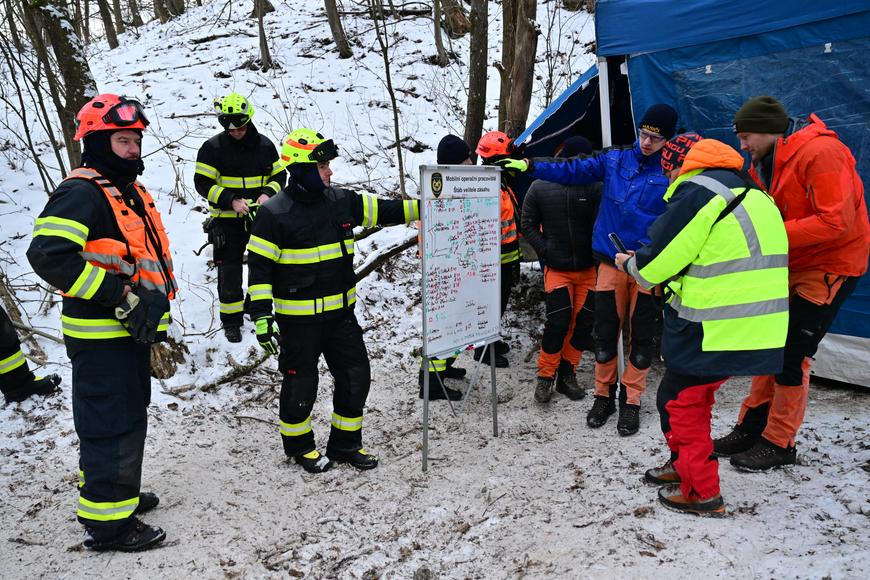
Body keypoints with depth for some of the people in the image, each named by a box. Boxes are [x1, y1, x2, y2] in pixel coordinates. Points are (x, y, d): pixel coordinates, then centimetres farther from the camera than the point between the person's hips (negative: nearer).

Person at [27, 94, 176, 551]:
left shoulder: (131, 193, 14)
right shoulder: (81, 194, -17)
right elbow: (48, 254, -29)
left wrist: (154, 312, 19)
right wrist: (119, 297, -28)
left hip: (130, 332, 10)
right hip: (101, 337, -10)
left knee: (128, 418, 21)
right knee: (115, 426, -2)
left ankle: (113, 492, 38)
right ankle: (107, 521, 11)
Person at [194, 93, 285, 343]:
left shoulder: (264, 145, 2)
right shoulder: (213, 147, -9)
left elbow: (279, 175, 9)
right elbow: (203, 182, -11)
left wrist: (267, 193, -12)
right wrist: (231, 201, -23)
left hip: (260, 217, 3)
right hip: (227, 221, -3)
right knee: (229, 271, 3)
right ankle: (231, 319, 16)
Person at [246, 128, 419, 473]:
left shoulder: (341, 201, 3)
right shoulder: (274, 213, -12)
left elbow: (385, 211, 10)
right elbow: (259, 267, -10)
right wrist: (261, 315, -15)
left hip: (341, 312, 6)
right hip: (298, 318, -6)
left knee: (356, 376, 10)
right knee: (301, 383, 9)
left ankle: (346, 443, 29)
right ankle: (298, 445, 33)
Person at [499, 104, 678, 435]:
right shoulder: (615, 159, 3)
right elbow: (573, 170, 3)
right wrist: (530, 166, -6)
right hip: (611, 262, 2)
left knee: (641, 337, 7)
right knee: (605, 333, 7)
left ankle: (631, 401, 23)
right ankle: (604, 394, 24)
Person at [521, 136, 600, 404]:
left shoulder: (594, 187, -5)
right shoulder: (540, 187, -4)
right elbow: (528, 224, 4)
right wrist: (544, 249, -7)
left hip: (588, 268, 2)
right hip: (557, 268, -2)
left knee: (583, 322, 6)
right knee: (558, 322, -8)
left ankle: (567, 373, 22)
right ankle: (545, 375, 9)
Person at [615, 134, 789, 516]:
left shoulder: (697, 192, -12)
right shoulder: (750, 193, 18)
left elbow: (659, 259, -9)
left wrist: (630, 265, 12)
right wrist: (661, 275, 21)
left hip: (713, 330, -9)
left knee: (680, 400, 6)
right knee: (695, 395, 23)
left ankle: (700, 492, 15)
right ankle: (684, 464, 37)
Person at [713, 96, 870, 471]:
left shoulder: (821, 152, -21)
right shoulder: (766, 163, 6)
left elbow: (836, 222, -28)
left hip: (830, 265, -8)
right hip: (790, 266, 8)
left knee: (791, 355, -6)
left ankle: (778, 444, 8)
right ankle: (751, 428, 19)